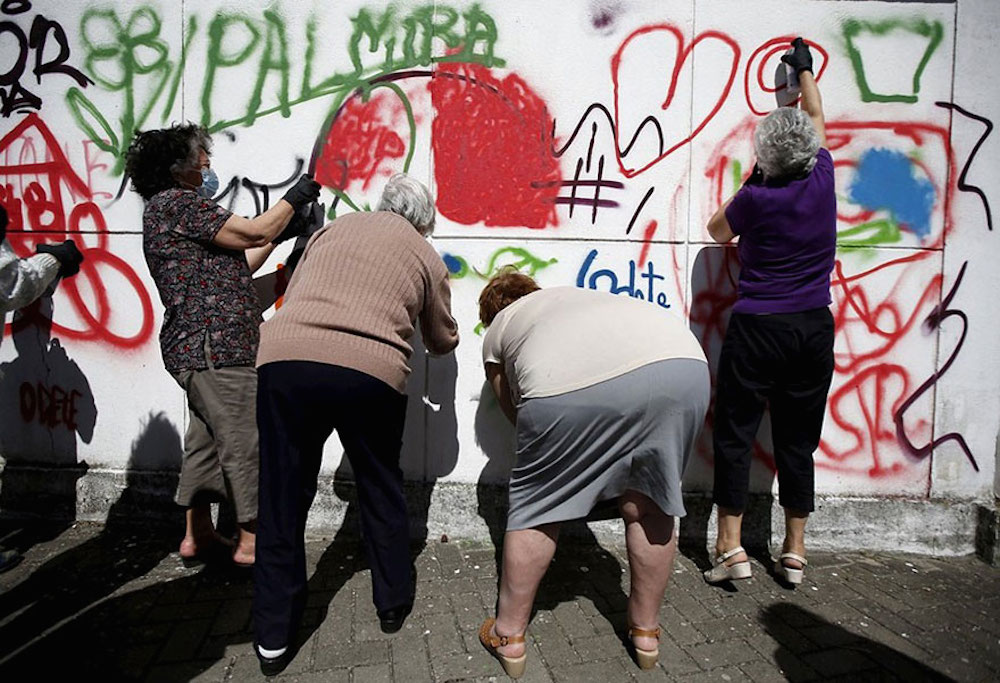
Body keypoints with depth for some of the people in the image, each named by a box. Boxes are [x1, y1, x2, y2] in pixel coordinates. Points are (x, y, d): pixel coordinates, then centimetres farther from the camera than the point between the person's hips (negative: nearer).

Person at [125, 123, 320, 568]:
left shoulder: (171, 209, 24)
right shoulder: (177, 202, -8)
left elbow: (232, 270, 20)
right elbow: (252, 232, -11)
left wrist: (277, 236, 20)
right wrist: (293, 198, 3)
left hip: (199, 349, 11)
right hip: (214, 347, -11)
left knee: (206, 439, 14)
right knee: (247, 440, -6)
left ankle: (198, 536, 24)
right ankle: (251, 540, 4)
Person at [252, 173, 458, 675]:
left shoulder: (333, 228, 24)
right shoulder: (427, 258, 17)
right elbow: (443, 341, 27)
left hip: (284, 358, 2)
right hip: (371, 373, -1)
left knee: (282, 502, 14)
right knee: (381, 493, 21)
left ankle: (273, 638, 25)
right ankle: (393, 604, 37)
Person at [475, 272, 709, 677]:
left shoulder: (497, 330, 31)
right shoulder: (577, 294, 42)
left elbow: (515, 413, 31)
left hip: (570, 384, -4)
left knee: (538, 508, 15)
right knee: (648, 506, 20)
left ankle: (508, 635, 29)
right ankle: (646, 633, 36)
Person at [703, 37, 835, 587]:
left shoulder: (757, 198, -12)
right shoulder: (823, 179, 0)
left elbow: (718, 231, 9)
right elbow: (817, 118, 20)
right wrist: (804, 70, 35)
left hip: (758, 327, -4)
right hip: (815, 328, 5)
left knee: (735, 434, 4)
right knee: (797, 440, 12)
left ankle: (731, 548, 5)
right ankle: (794, 551, 21)